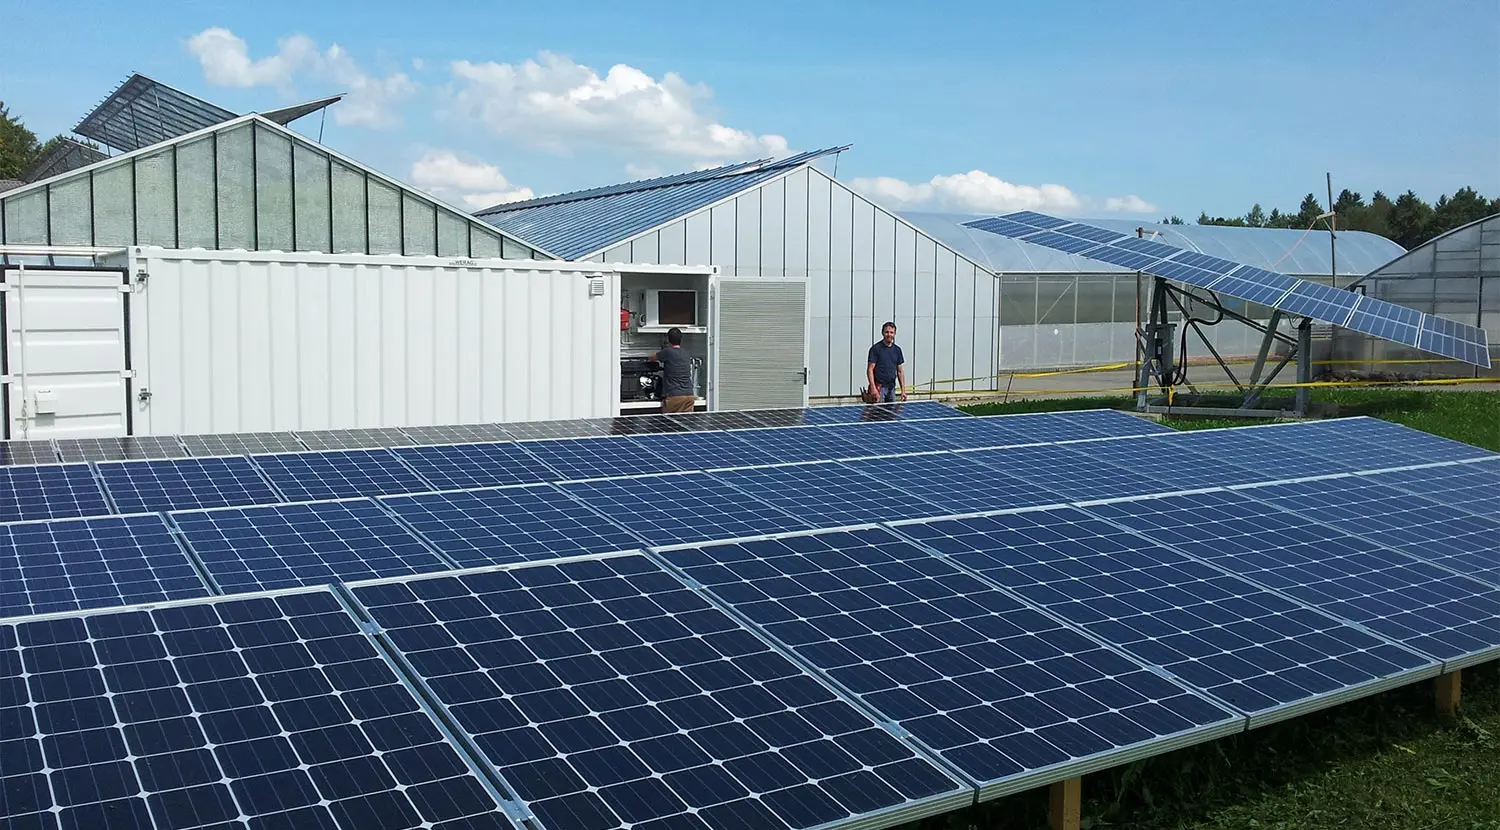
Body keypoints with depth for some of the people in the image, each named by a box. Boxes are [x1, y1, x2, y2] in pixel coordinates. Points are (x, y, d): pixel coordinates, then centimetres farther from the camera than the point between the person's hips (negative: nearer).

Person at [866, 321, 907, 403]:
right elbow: (870, 370, -10)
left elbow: (900, 371, 14)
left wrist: (903, 390, 7)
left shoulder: (897, 350, 11)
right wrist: (873, 389, -19)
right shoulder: (875, 349, -6)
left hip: (892, 388, 6)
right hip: (879, 387, -5)